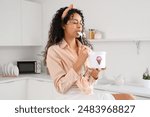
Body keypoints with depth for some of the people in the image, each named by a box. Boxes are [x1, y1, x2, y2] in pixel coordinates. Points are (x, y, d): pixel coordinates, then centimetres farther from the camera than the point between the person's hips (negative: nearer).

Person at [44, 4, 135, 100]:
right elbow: (61, 87, -12)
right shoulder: (54, 51, -4)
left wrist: (95, 74, -7)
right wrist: (79, 62, -19)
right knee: (127, 98, -22)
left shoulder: (86, 48, 13)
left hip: (91, 96, 6)